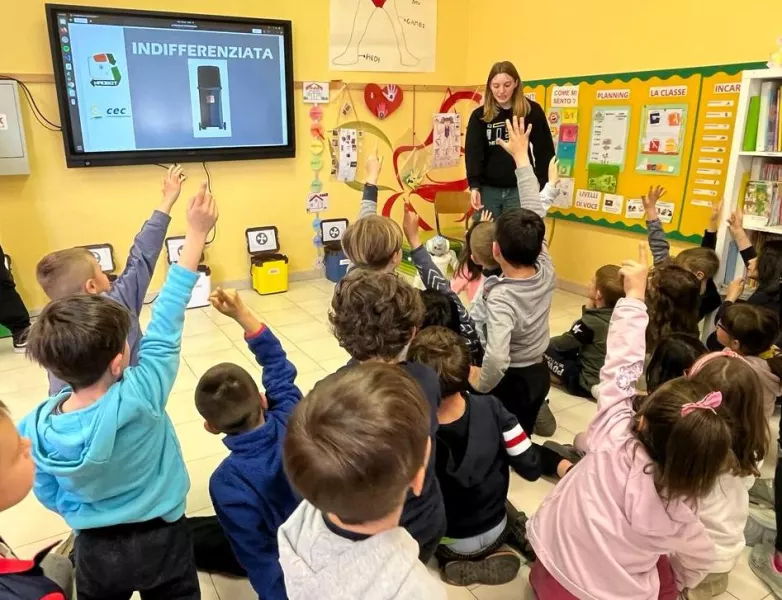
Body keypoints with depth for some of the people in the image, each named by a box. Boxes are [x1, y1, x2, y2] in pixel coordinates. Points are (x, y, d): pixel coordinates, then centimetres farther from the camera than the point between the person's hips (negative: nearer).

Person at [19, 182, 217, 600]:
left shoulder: (34, 429, -20)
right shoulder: (138, 401, -33)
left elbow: (49, 497, -4)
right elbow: (164, 330, -25)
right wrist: (196, 234, -20)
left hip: (94, 551, 3)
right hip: (160, 542, -2)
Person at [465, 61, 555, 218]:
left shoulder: (532, 111, 0)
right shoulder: (480, 115, 2)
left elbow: (544, 150, 2)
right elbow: (473, 152, -5)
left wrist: (542, 185, -5)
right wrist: (474, 185, -20)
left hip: (520, 189, -1)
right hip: (488, 189, 1)